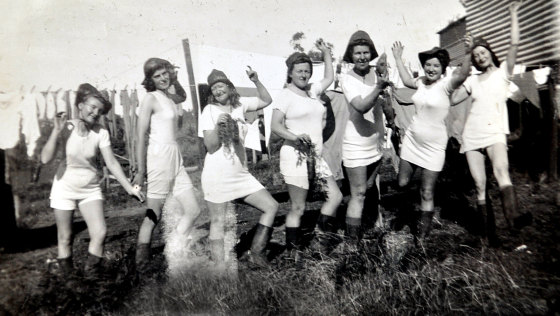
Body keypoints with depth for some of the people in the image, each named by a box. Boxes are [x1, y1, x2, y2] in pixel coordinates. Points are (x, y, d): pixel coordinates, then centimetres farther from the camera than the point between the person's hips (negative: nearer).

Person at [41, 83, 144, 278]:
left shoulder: (101, 133, -12)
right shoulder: (67, 127, -14)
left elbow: (111, 163, -12)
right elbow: (45, 159, -19)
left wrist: (129, 187, -17)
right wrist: (56, 131, -28)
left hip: (90, 189, 1)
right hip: (64, 188, -1)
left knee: (100, 232, -11)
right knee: (65, 238, 7)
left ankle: (91, 273, 9)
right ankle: (66, 274, 27)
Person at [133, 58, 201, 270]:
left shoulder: (171, 97, 12)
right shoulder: (150, 99, -7)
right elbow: (140, 137, -10)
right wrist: (141, 171, -13)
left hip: (176, 158, 8)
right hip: (159, 157, -8)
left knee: (193, 210, 9)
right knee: (153, 215, 0)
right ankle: (140, 266, 13)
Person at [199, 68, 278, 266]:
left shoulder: (240, 104, 8)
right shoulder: (209, 111, -4)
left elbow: (266, 101, 16)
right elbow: (211, 147, -9)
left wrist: (256, 81, 3)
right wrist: (217, 126, -23)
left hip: (240, 174, 6)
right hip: (217, 175, -5)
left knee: (271, 206, 2)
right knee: (218, 222, 1)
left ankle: (255, 253, 11)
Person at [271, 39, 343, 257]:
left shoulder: (313, 90, 14)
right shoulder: (286, 95, -5)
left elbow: (329, 77, 29)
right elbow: (275, 126, -11)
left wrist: (326, 52, 28)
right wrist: (295, 137, -27)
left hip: (316, 156, 7)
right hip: (296, 156, -7)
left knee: (335, 196, 7)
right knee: (298, 208, -2)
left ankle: (322, 238, 21)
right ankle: (292, 252, 12)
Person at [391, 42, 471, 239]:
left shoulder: (445, 84, -12)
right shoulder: (422, 82, 5)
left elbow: (463, 75, -32)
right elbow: (407, 80, 25)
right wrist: (398, 58, 27)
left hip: (433, 147, -5)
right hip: (412, 140, 5)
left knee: (427, 194, 2)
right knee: (402, 183, 10)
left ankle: (423, 234, 18)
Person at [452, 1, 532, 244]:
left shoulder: (503, 72, 10)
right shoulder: (473, 80, 19)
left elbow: (514, 44, -3)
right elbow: (452, 99, 15)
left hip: (494, 132, -3)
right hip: (472, 135, 3)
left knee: (501, 170, -33)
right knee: (480, 185, -2)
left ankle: (513, 216, -49)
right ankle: (490, 232, 2)